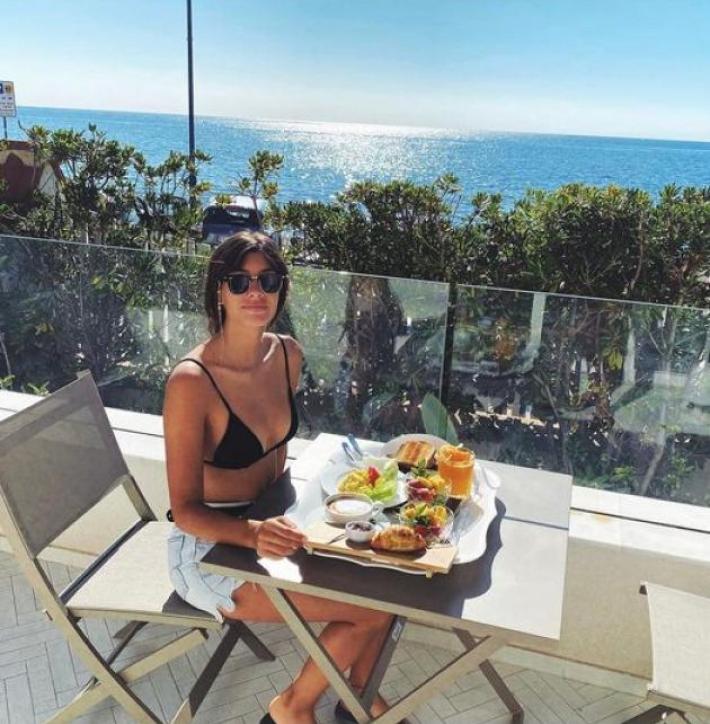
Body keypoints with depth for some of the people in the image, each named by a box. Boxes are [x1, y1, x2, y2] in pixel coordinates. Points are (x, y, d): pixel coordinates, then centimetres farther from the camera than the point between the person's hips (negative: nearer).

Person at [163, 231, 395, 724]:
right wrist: (253, 534, -38)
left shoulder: (288, 355, -4)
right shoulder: (191, 381, -26)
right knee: (374, 605, -12)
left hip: (267, 522, 7)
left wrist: (280, 518, 3)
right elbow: (185, 509, -22)